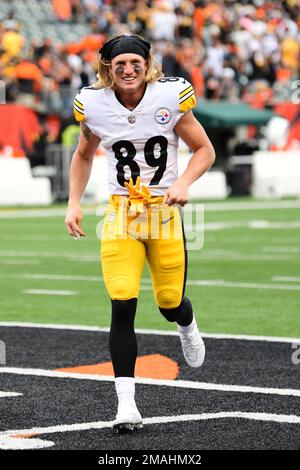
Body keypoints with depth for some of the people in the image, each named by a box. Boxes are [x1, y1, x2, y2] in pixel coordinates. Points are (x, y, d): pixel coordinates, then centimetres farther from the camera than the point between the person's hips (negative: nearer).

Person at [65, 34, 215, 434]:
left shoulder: (170, 96, -9)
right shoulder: (94, 105, -3)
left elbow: (205, 150, 0)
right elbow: (83, 156, 16)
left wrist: (183, 183, -18)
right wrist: (74, 203, 5)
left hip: (164, 211, 0)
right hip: (121, 213, 0)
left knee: (170, 304, 5)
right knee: (123, 305, -14)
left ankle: (187, 326, 46)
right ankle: (126, 403, -9)